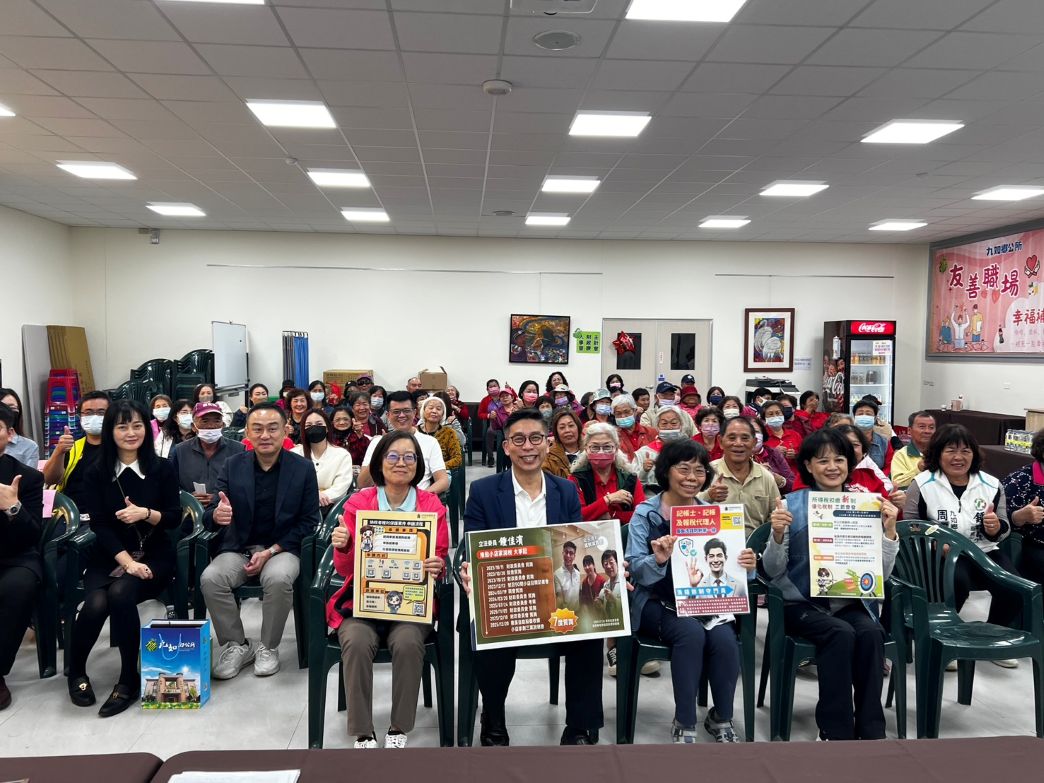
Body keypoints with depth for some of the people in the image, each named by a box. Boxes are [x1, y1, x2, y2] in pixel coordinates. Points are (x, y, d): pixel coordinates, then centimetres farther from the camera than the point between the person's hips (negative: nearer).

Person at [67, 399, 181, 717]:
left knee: (121, 593, -31)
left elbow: (175, 518, 0)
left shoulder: (162, 468, 1)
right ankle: (76, 670, 6)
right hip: (109, 556, 1)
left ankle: (129, 680, -15)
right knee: (96, 604, -26)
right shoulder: (97, 472, 2)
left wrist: (146, 513, -21)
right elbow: (99, 525, -4)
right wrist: (127, 561, -16)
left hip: (153, 554, -1)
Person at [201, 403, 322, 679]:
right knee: (210, 579, -27)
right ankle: (236, 645, -4)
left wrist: (270, 552, -13)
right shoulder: (232, 465, 2)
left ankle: (267, 647, -8)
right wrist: (217, 515, -29)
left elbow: (308, 521, -3)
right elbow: (209, 515, -2)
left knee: (279, 579, -34)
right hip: (238, 548, 2)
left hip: (282, 549, -2)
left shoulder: (303, 468, -3)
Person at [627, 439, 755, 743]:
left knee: (724, 639, -26)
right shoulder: (645, 513, -1)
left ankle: (722, 719, -1)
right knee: (692, 633, -31)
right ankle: (684, 725, -14)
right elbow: (635, 571, -10)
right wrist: (658, 560, -31)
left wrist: (744, 565, -15)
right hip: (658, 601, -3)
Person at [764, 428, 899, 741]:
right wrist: (778, 534, -22)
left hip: (850, 601, 2)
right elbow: (772, 570, -3)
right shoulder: (792, 505, -1)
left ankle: (870, 730, -15)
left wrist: (889, 529, -10)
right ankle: (835, 731, -16)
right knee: (841, 633, -30)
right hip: (802, 601, -2)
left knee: (871, 632, -28)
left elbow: (882, 573, 4)